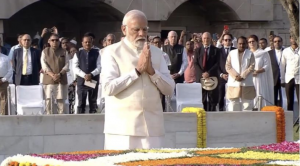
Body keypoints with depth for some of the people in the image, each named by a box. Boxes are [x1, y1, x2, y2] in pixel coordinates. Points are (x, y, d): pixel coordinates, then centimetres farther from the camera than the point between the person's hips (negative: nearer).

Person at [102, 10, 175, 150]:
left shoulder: (156, 52, 14)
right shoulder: (112, 52, 1)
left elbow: (169, 89, 9)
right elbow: (108, 88, -12)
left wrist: (152, 70, -7)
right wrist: (137, 70, -12)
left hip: (152, 127, 4)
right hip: (122, 128, -3)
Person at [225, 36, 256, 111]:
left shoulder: (250, 54, 6)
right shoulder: (231, 53, 9)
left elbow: (252, 67, -3)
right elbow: (228, 67, 2)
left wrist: (242, 76, -13)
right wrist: (236, 76, -12)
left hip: (247, 83, -1)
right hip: (234, 83, 1)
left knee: (247, 104, -1)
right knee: (233, 103, 0)